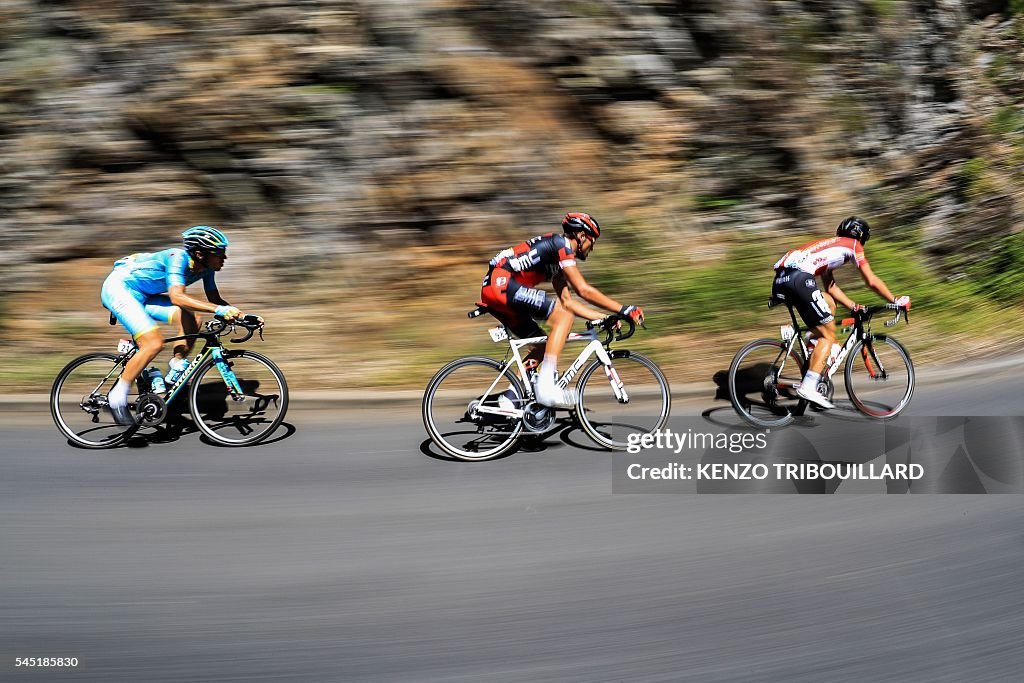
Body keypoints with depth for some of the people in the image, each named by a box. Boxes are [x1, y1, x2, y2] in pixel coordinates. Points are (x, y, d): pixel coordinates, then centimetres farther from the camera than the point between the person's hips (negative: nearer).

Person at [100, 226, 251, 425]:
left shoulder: (205, 268, -6)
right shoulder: (179, 258, -29)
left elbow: (215, 300, 2)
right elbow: (177, 297, -43)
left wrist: (239, 314, -14)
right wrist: (218, 310, -49)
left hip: (142, 295, 8)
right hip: (118, 288, -8)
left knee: (192, 321, -11)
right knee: (154, 343, -23)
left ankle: (175, 376, 3)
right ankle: (117, 397, -9)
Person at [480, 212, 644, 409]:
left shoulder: (557, 259, 25)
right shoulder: (561, 244, -5)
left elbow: (567, 302, 22)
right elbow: (584, 290, -12)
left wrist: (603, 317, 16)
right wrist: (623, 309, -9)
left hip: (493, 289, 10)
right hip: (501, 284, -10)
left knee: (542, 345, 12)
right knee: (564, 316, -15)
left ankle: (510, 398, 12)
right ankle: (546, 387, -20)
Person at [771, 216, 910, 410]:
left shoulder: (828, 245, 38)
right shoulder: (853, 245, 17)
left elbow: (830, 286, 40)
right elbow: (872, 282, 11)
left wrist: (854, 307, 42)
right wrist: (896, 301, 22)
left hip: (780, 278, 8)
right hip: (799, 279, -8)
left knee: (829, 302, 29)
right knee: (828, 335, 1)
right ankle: (808, 387, -10)